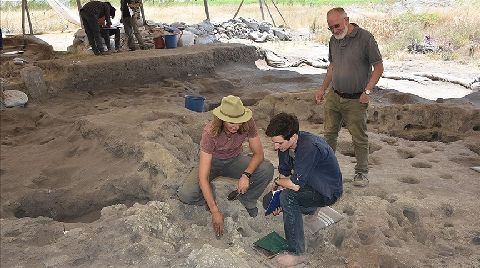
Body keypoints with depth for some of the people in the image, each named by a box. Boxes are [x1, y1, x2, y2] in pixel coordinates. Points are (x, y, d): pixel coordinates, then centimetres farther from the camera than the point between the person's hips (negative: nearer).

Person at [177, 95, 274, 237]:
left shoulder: (247, 124, -26)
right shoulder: (210, 132, -34)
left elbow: (258, 153, -15)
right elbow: (203, 177, -34)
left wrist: (246, 175, -35)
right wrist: (215, 211, -37)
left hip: (235, 160, 3)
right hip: (213, 162, -2)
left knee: (267, 169, -25)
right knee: (185, 194, -27)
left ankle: (247, 201, 1)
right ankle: (209, 196, 7)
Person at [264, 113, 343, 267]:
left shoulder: (309, 147, -36)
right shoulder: (285, 144, -10)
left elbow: (295, 185, -36)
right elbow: (284, 173, 2)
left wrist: (277, 182, -14)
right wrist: (278, 203, -10)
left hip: (328, 192, -8)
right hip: (308, 184, 9)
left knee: (288, 197, -32)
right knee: (269, 201, 6)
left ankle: (297, 253, -20)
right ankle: (310, 209, 26)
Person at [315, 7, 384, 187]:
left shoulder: (365, 38, -13)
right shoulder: (333, 40, 6)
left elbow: (378, 67, -9)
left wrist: (367, 91, -17)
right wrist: (322, 89, 17)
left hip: (355, 100, -5)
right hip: (333, 96, 6)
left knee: (359, 138, 5)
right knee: (329, 133, 12)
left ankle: (361, 172, 19)